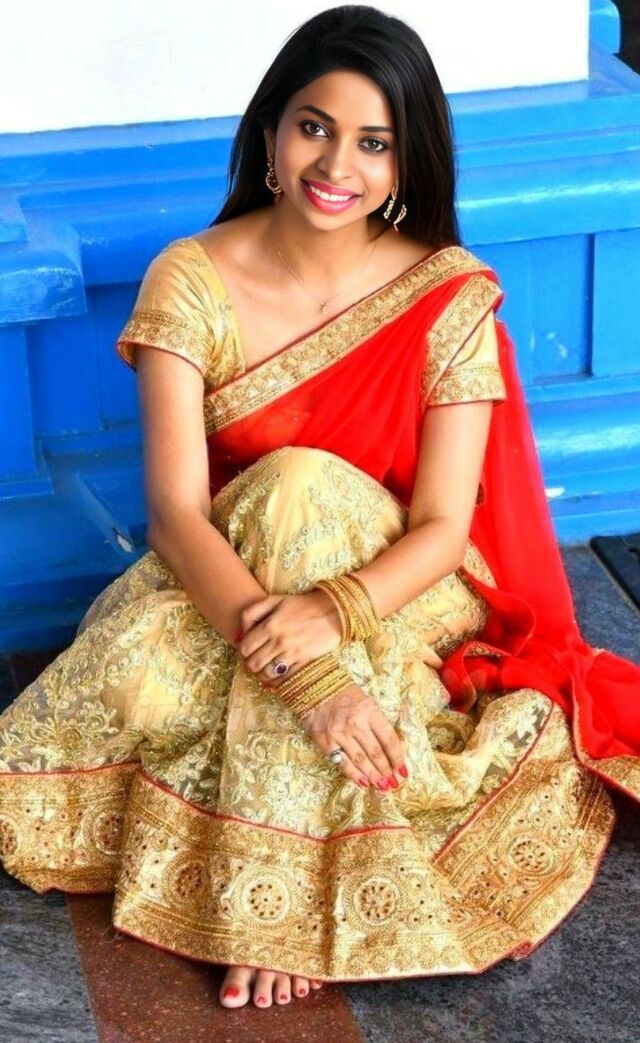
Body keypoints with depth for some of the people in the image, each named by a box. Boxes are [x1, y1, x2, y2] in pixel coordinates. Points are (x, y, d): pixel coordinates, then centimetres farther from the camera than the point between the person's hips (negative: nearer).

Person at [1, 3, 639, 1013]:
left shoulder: (450, 295, -14)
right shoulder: (192, 280, -15)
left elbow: (442, 527, -17)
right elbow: (175, 508, -23)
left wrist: (334, 614, -39)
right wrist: (302, 665, -39)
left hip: (397, 589, 0)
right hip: (228, 575, 1)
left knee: (299, 487, -34)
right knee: (132, 671, -32)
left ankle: (279, 901, -26)